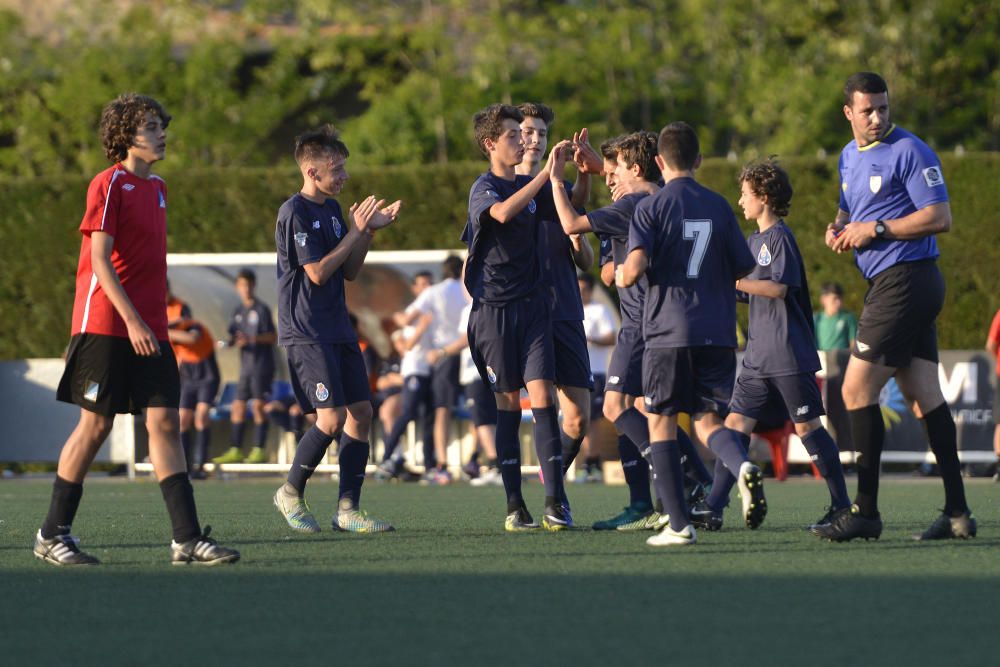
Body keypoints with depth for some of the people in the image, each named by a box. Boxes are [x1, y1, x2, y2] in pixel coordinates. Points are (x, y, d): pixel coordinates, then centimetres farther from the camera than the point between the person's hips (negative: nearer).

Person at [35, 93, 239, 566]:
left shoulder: (157, 188, 16)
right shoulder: (108, 186, -8)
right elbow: (100, 260, -15)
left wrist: (157, 322, 17)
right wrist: (132, 319, -22)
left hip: (150, 330, 7)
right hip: (105, 326, -7)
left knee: (165, 422, -1)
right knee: (95, 425, -3)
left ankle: (187, 538, -6)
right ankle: (52, 535, 8)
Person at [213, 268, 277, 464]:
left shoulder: (261, 309, -5)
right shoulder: (239, 311, 14)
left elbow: (273, 337, -9)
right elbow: (234, 336, 17)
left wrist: (251, 339, -21)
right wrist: (227, 342, -5)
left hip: (262, 363, -7)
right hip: (246, 365, 7)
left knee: (258, 404, -10)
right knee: (238, 406, 5)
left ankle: (259, 450, -8)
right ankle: (235, 450, 9)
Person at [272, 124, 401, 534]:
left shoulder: (332, 209, 15)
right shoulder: (295, 213, -12)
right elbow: (318, 271, -18)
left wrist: (370, 230, 5)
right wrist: (357, 230, -12)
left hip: (337, 328, 9)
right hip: (306, 333, -9)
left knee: (361, 411, 2)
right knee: (332, 417, -15)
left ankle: (348, 509, 5)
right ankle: (291, 493, 4)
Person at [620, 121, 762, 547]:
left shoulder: (650, 207, -4)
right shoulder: (718, 207, 8)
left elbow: (635, 267, -16)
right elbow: (743, 269, 12)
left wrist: (623, 276, 7)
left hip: (668, 331, -3)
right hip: (717, 332, 3)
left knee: (661, 421, 8)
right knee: (709, 422, 11)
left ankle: (679, 524, 2)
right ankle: (744, 467, -23)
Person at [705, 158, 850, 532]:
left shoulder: (780, 237, -10)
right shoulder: (754, 241, 17)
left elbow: (779, 288, -20)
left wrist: (733, 281, -19)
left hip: (789, 354, -9)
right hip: (759, 357, 9)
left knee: (807, 426, -4)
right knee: (737, 423, 2)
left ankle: (842, 505, 4)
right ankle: (713, 507, -1)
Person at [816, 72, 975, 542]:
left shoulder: (909, 151, -10)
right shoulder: (850, 156, 17)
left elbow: (940, 217, -15)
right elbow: (850, 208, 31)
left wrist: (875, 229, -16)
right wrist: (838, 229, 8)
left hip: (904, 280, -9)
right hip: (892, 285, 9)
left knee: (857, 389, -9)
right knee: (924, 397, 6)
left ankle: (865, 510, -7)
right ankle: (957, 512, 6)